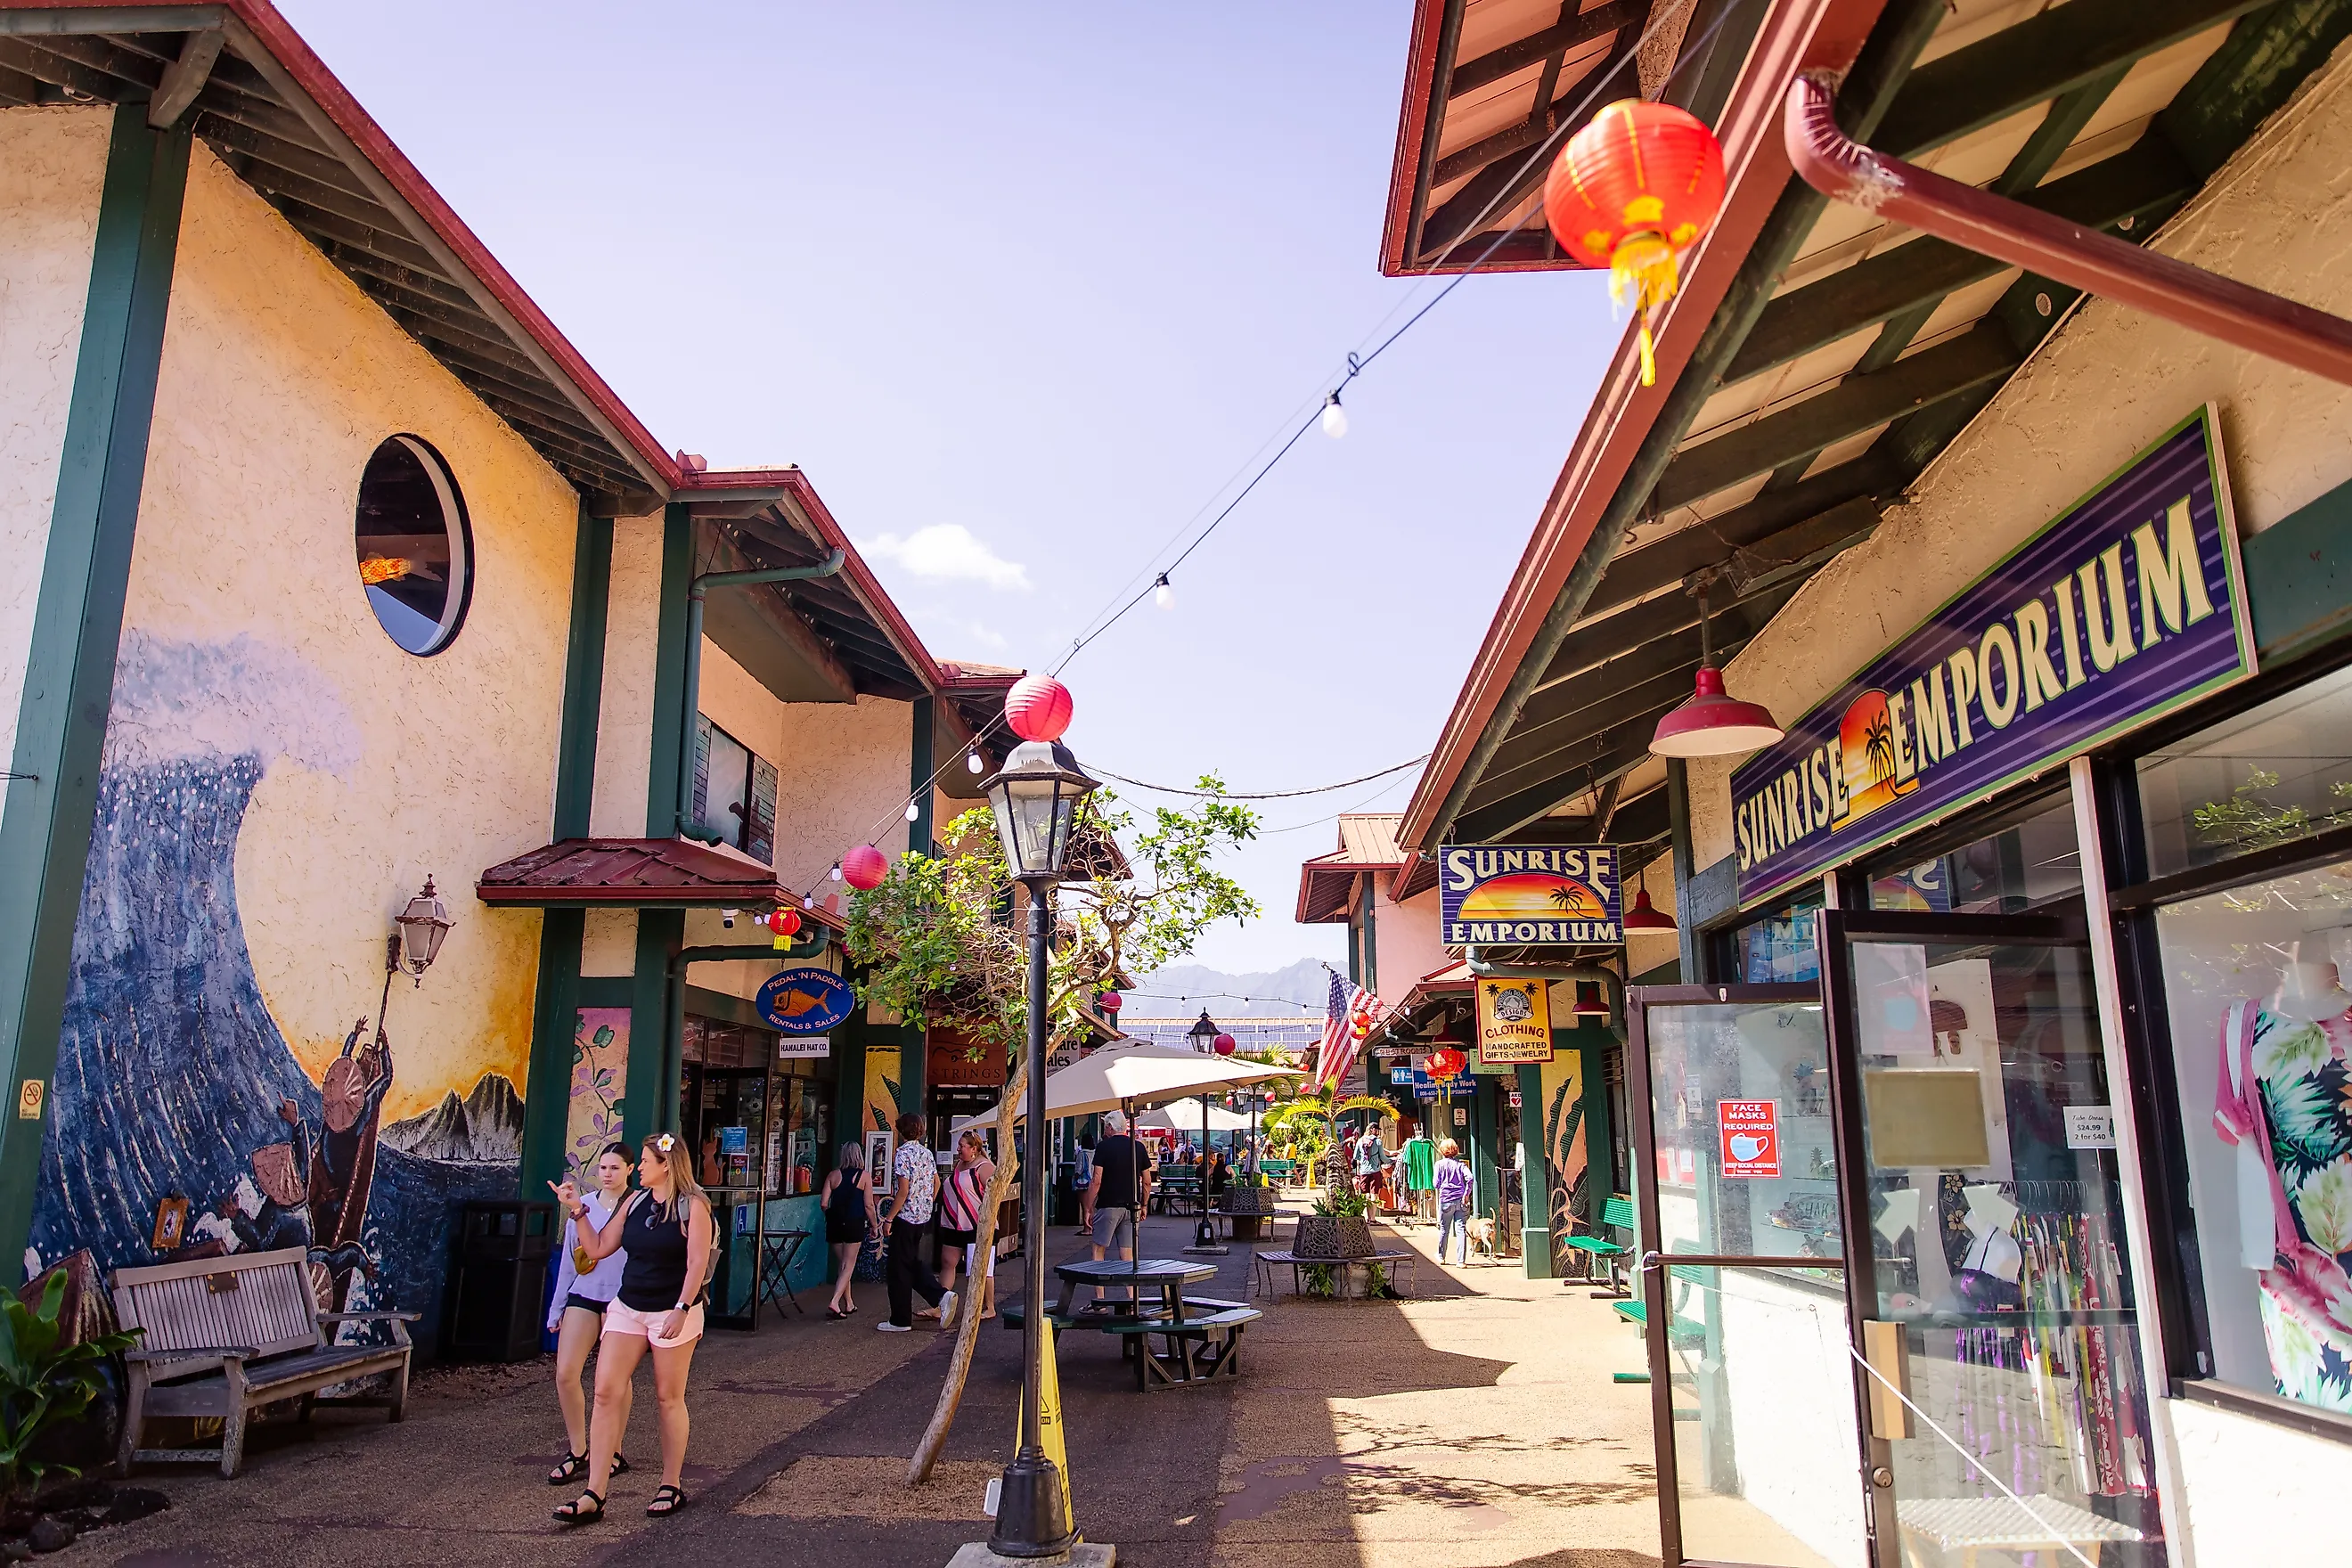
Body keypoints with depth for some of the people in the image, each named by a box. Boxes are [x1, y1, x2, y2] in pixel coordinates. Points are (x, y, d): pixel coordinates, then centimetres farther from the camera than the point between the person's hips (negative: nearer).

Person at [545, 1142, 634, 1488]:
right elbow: (569, 1259, 16)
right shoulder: (584, 1205, 9)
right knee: (565, 1373, -4)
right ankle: (578, 1453, 12)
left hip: (621, 1299, -4)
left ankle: (613, 1452, 23)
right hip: (583, 1295, 4)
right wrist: (556, 1309, 17)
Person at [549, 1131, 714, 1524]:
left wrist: (681, 1310, -24)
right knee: (606, 1392, -4)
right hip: (628, 1308, 6)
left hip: (673, 1312, -6)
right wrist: (577, 1211, 4)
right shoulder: (635, 1201, 9)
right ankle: (593, 1496, -2)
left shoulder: (692, 1205, -9)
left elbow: (697, 1262, -16)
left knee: (669, 1397, 4)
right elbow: (598, 1249, 13)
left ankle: (670, 1488, 18)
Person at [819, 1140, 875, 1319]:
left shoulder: (834, 1175, 3)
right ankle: (834, 1302, -14)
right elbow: (869, 1205, -6)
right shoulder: (864, 1176, -4)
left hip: (835, 1224, 3)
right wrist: (873, 1226, 7)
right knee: (848, 1265, 2)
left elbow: (823, 1203, -1)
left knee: (842, 1264, 16)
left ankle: (849, 1304, 23)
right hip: (855, 1224, -3)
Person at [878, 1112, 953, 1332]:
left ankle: (901, 1320, 9)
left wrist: (889, 1218, -15)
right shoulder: (927, 1152, 8)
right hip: (923, 1217, 8)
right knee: (914, 1262, 20)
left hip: (905, 1217, -8)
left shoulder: (902, 1153, -16)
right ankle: (942, 1295, 4)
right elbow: (936, 1182, 14)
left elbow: (903, 1190, -20)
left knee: (899, 1268, 3)